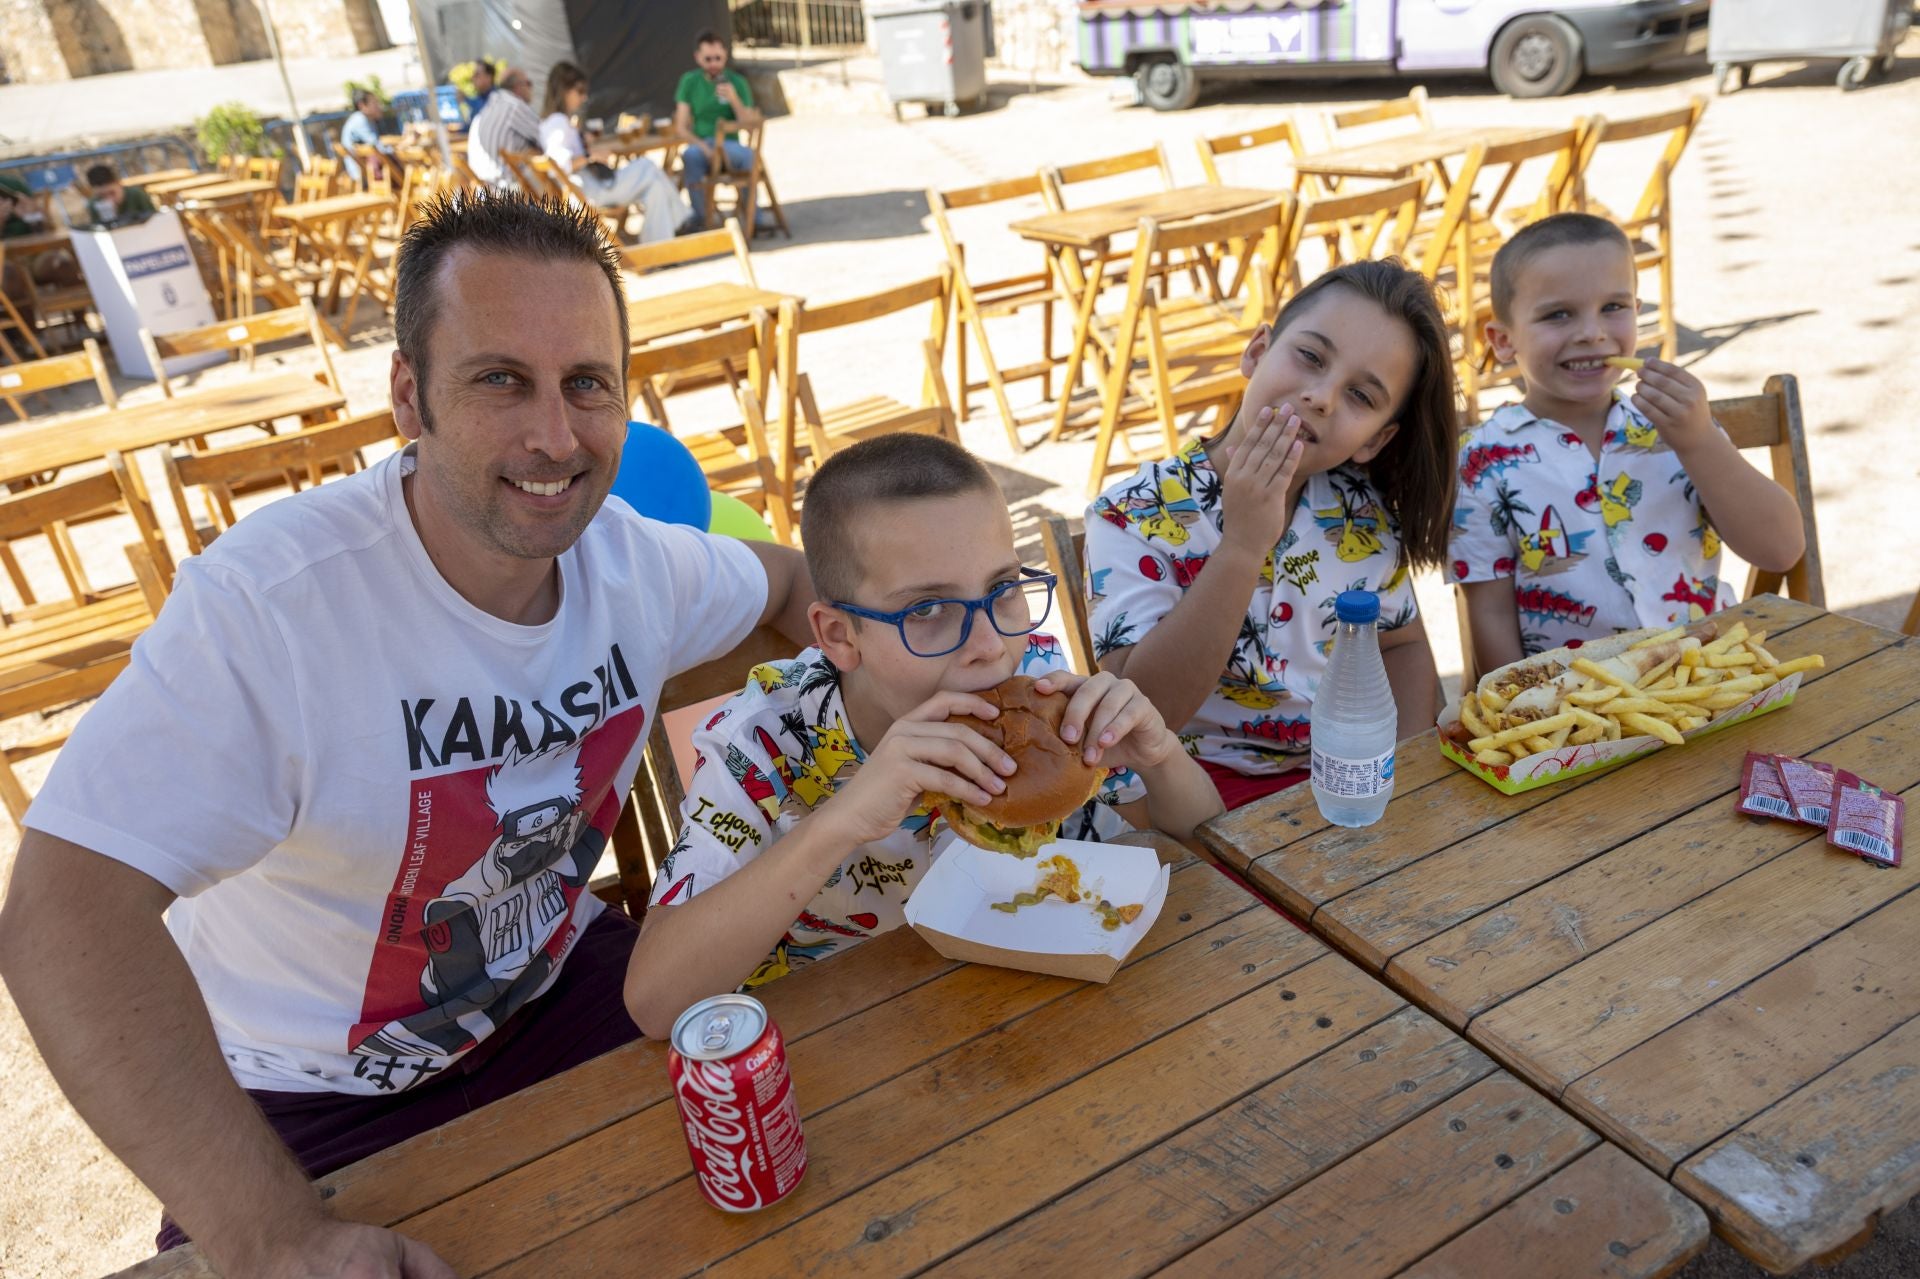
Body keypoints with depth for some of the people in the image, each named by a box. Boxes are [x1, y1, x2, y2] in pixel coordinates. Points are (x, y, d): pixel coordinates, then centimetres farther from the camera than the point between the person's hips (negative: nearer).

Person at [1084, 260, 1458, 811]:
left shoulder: (1364, 513, -2)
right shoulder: (1133, 517, -14)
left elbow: (1402, 644, 13)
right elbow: (1146, 711, -22)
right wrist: (1243, 546, -28)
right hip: (1214, 792, -4)